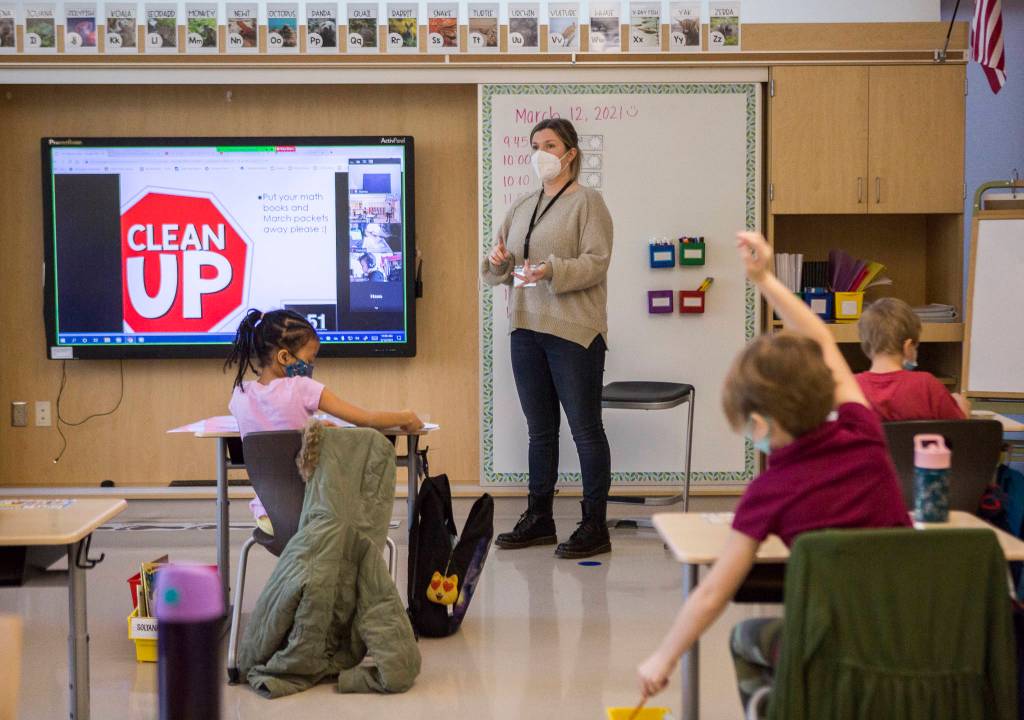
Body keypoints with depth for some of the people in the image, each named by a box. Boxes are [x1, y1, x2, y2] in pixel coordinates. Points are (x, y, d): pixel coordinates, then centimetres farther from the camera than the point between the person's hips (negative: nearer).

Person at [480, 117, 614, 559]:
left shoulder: (587, 202, -3)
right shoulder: (521, 208, 17)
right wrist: (498, 262, -3)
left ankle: (595, 527, 2)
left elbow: (596, 262, -13)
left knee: (585, 430, -3)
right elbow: (499, 272, 20)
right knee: (540, 430, 13)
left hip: (574, 330, -7)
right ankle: (538, 519, 22)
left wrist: (550, 270, -27)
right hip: (526, 328, 7)